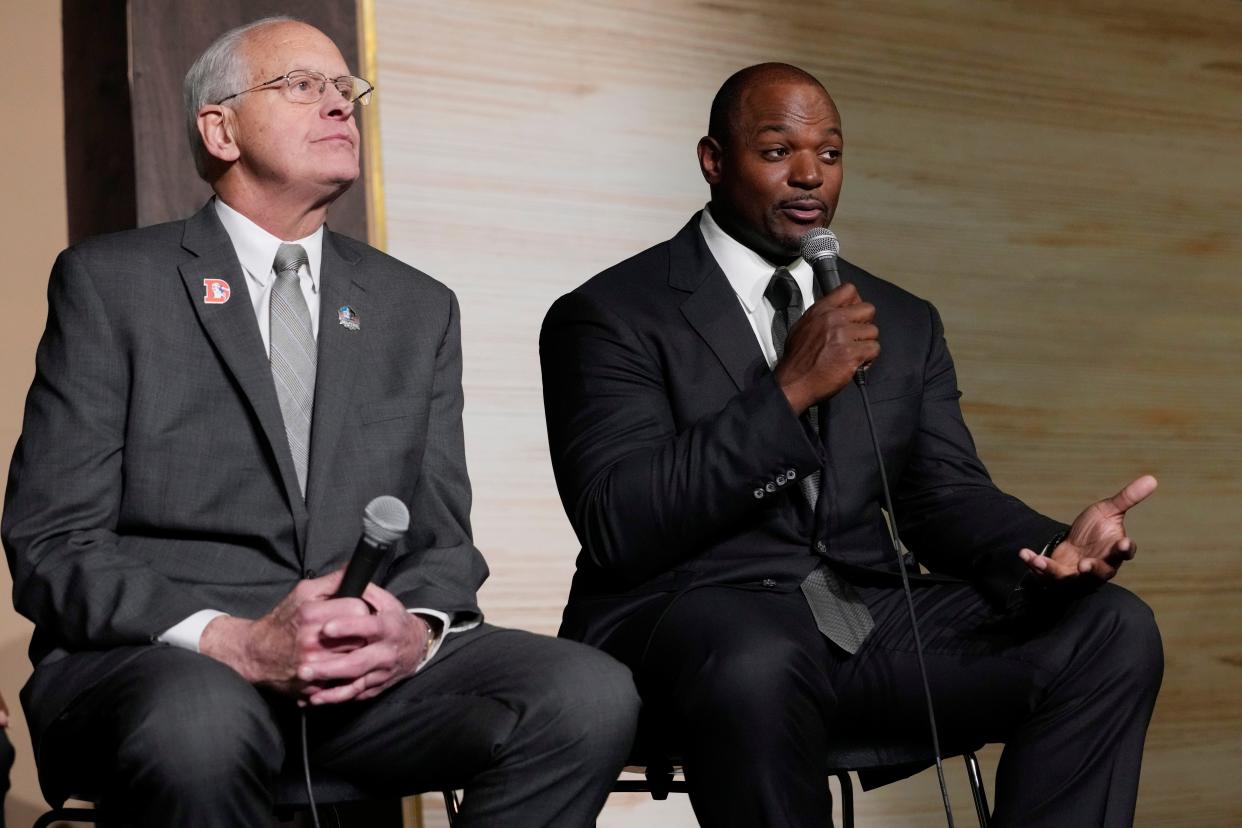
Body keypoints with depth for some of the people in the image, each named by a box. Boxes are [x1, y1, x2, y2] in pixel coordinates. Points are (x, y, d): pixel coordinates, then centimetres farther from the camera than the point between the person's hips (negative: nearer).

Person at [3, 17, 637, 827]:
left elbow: (442, 538, 15)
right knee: (200, 721, -40)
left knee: (592, 694, -23)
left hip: (371, 667, 4)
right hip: (149, 659, -4)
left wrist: (415, 631, -10)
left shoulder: (420, 309, 18)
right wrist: (232, 642, -19)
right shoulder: (111, 282, 4)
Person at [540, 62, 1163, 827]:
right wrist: (789, 390, -19)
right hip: (692, 621, -5)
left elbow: (947, 497, 10)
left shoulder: (903, 323, 18)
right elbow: (619, 526, -12)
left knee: (1113, 632, -16)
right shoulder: (612, 317, 0)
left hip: (870, 621, 5)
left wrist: (1055, 548, -13)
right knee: (759, 668, -40)